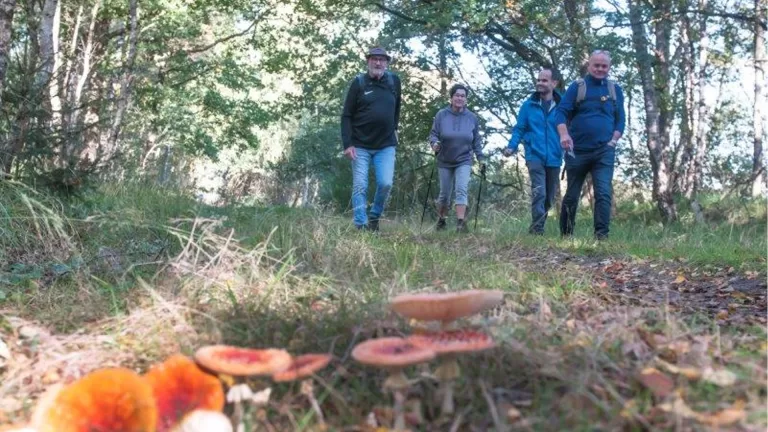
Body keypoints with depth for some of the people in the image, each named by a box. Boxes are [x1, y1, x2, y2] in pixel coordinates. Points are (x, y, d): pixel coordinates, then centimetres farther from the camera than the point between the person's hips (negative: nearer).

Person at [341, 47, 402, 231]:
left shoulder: (394, 81, 3)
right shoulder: (358, 83, -4)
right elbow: (347, 116, -5)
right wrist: (347, 144, -13)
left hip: (386, 145, 2)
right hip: (360, 145, -2)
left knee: (386, 184, -7)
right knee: (360, 187, -1)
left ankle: (375, 217, 16)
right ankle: (361, 226, 6)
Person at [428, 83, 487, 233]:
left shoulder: (472, 118, 0)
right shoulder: (441, 115, -6)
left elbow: (477, 141, 6)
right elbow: (433, 134, -4)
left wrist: (481, 158, 1)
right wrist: (435, 143, -26)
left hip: (464, 161, 0)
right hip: (444, 162, 0)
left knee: (462, 190, -18)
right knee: (444, 194, 10)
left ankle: (460, 222, -20)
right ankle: (441, 220, 31)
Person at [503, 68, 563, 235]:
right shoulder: (529, 105, 1)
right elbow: (519, 129, 4)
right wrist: (512, 147, -11)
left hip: (554, 159, 2)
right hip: (535, 156, -2)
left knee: (549, 197, 11)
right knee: (539, 192, -18)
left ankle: (537, 228, 25)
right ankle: (537, 228, -15)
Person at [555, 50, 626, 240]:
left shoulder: (615, 89, 10)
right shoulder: (577, 86, 2)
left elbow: (620, 119, 12)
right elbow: (562, 112, -6)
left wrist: (613, 141, -2)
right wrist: (564, 134, -23)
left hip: (604, 151, 1)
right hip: (577, 151, -1)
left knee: (603, 193, -11)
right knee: (572, 195, 8)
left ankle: (602, 234, -11)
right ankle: (565, 234, 20)